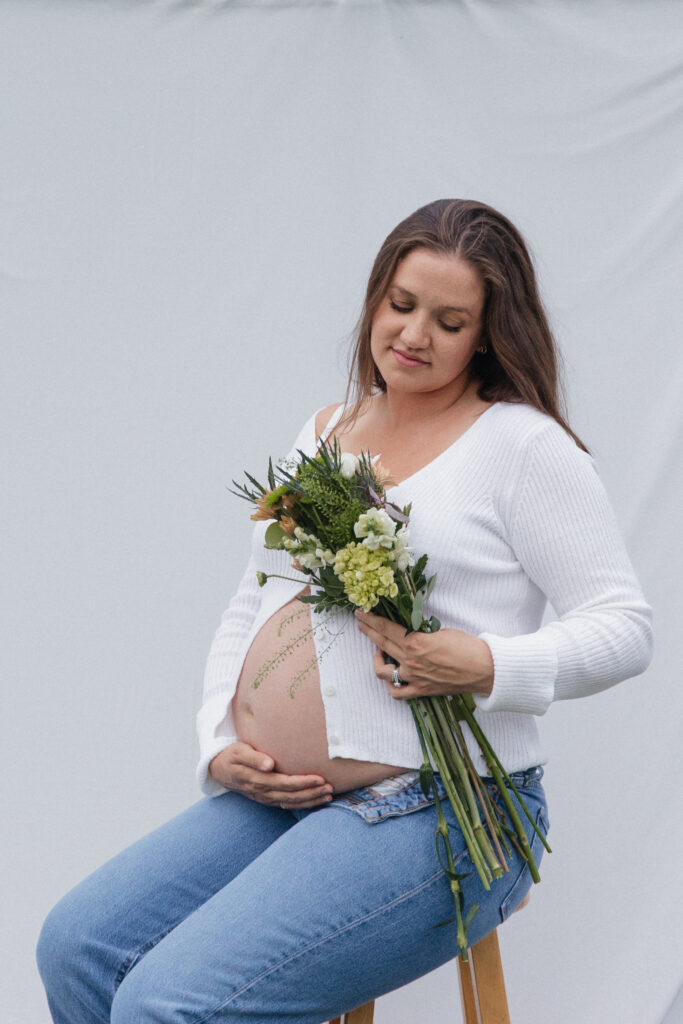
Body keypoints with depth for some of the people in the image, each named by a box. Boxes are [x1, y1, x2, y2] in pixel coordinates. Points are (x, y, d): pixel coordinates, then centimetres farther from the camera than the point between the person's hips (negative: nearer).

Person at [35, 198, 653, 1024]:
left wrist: (486, 666, -21)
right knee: (76, 947, -6)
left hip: (441, 813, -7)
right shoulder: (325, 432, 17)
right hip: (276, 798, 8)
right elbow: (249, 610, 21)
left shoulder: (522, 444, -4)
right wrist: (220, 746, 5)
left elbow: (625, 627, -6)